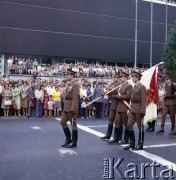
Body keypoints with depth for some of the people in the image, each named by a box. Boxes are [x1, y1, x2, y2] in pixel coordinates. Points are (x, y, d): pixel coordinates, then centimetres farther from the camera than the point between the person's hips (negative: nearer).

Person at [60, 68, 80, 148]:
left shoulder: (75, 85, -14)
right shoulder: (69, 85, 13)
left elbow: (75, 98, -20)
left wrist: (73, 109, -23)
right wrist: (65, 107, 13)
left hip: (72, 108, -9)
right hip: (66, 108, 9)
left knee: (73, 124, 1)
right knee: (63, 122, 13)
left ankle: (74, 142, 13)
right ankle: (68, 138, 27)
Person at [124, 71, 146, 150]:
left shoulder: (142, 87, -11)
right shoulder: (134, 87, 12)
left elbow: (143, 100, -15)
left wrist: (142, 112, -18)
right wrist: (130, 108, 12)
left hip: (138, 110, -8)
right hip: (132, 109, 8)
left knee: (140, 127, 4)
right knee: (129, 125, 6)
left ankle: (140, 145, 16)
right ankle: (132, 143, 18)